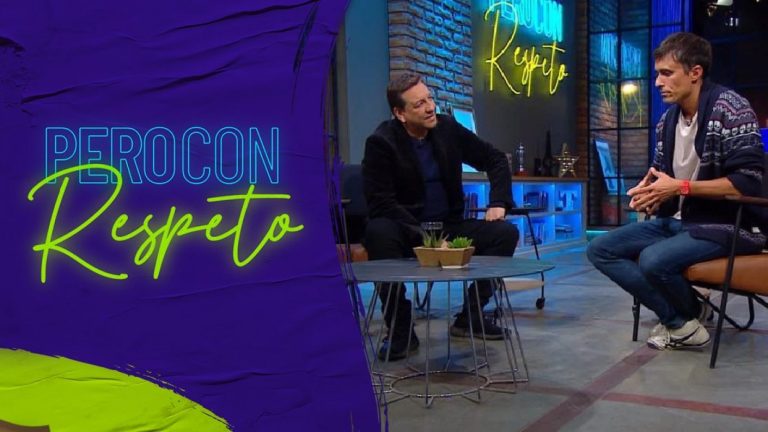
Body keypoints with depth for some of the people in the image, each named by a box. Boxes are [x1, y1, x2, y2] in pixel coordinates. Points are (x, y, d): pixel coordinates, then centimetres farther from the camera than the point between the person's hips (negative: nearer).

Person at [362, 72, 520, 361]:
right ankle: (401, 330, -22)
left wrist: (498, 202, -5)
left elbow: (495, 160, 10)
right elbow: (381, 204, -21)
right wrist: (424, 235, -29)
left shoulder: (448, 129, -1)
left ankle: (470, 316, 0)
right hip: (408, 231, -4)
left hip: (450, 227, 4)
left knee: (506, 233, -15)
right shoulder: (381, 143, -14)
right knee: (378, 232, -37)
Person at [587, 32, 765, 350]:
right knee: (600, 250, -3)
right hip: (677, 220, 8)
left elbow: (748, 182, -21)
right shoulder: (668, 119, 7)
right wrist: (648, 192, -6)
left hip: (726, 224, -8)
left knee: (654, 260, -33)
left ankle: (687, 318, 1)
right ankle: (680, 318, -6)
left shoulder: (729, 108, -15)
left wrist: (681, 187, -23)